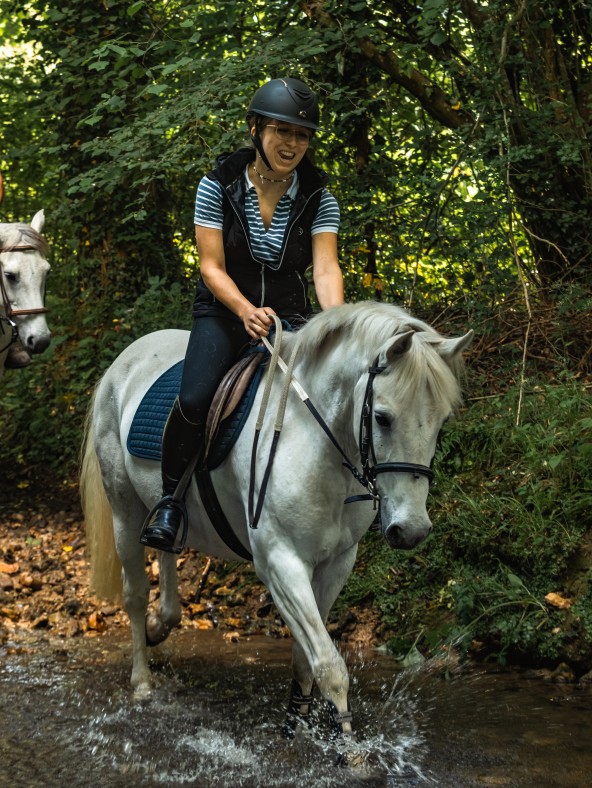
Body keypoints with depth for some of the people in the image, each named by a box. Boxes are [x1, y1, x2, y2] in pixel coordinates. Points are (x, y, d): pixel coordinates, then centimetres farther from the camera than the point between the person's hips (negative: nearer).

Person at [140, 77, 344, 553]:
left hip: (290, 314, 2)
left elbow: (325, 268, -14)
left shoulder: (319, 200, -4)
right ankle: (171, 499, -6)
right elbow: (212, 266, -11)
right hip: (223, 312, -2)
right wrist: (247, 311, -30)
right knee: (195, 399, -28)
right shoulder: (219, 187, -8)